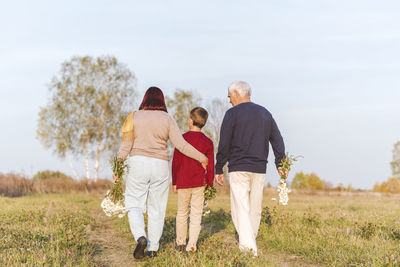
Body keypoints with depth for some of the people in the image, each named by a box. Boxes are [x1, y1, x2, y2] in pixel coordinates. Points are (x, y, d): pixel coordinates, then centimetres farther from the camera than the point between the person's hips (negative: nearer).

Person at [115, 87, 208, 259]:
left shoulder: (134, 117, 2)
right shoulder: (167, 119, 2)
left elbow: (126, 146, -3)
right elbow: (181, 145, -2)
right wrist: (201, 158, 8)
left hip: (138, 163, -1)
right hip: (160, 166, 1)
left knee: (134, 206, 6)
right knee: (157, 209, 9)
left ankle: (140, 237, -18)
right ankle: (153, 249, 11)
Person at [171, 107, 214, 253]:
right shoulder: (208, 142, -1)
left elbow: (175, 162, -2)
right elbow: (210, 166, 1)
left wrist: (174, 182, 6)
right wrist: (209, 184, 11)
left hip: (183, 182, 0)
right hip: (199, 183, 0)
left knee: (182, 212, 13)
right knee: (196, 214, 4)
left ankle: (180, 243, 18)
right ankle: (192, 245, 0)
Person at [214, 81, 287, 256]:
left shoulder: (232, 114, -3)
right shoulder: (265, 113, 14)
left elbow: (224, 145, -6)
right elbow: (277, 140, 10)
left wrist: (219, 169, 0)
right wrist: (280, 164, 10)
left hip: (239, 168, -5)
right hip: (260, 169, 5)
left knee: (241, 208, -8)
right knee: (254, 208, 12)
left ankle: (248, 246, -21)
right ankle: (249, 245, 20)